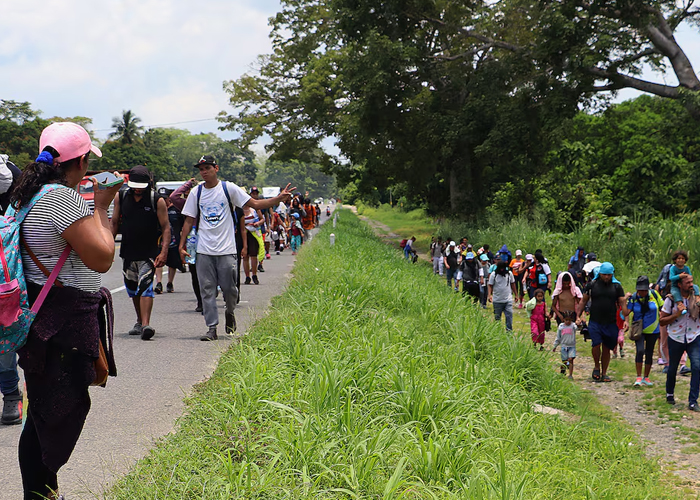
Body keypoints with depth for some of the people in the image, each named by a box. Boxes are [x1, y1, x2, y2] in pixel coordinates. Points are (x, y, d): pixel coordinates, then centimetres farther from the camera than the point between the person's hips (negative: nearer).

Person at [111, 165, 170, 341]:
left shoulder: (157, 201, -6)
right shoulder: (121, 198, 4)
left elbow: (166, 227, -5)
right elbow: (115, 223, 14)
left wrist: (164, 252, -15)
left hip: (149, 253, -5)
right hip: (128, 252, 5)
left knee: (145, 286, -18)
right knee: (133, 289, 14)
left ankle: (146, 325, -26)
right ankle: (140, 322, 30)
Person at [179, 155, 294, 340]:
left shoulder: (229, 188, 1)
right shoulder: (196, 193, 8)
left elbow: (254, 204, 1)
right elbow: (189, 221, 12)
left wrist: (279, 198, -11)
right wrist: (182, 245, 5)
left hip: (226, 249, -2)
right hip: (204, 249, 2)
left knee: (229, 287, -1)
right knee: (207, 289, 0)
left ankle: (230, 312, 30)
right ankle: (212, 328, 5)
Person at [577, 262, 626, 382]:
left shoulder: (617, 286, 5)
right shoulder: (592, 285, 3)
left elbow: (622, 303, 4)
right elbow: (583, 301, 11)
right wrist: (578, 316, 3)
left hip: (611, 323, 1)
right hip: (595, 322, -1)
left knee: (606, 349, 6)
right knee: (596, 344, -16)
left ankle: (604, 373, 19)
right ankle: (597, 367, 9)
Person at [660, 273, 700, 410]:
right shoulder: (671, 300, -6)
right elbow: (662, 321, -4)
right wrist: (677, 314, -18)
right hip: (676, 339, -1)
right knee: (672, 368, 11)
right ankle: (670, 394, 37)